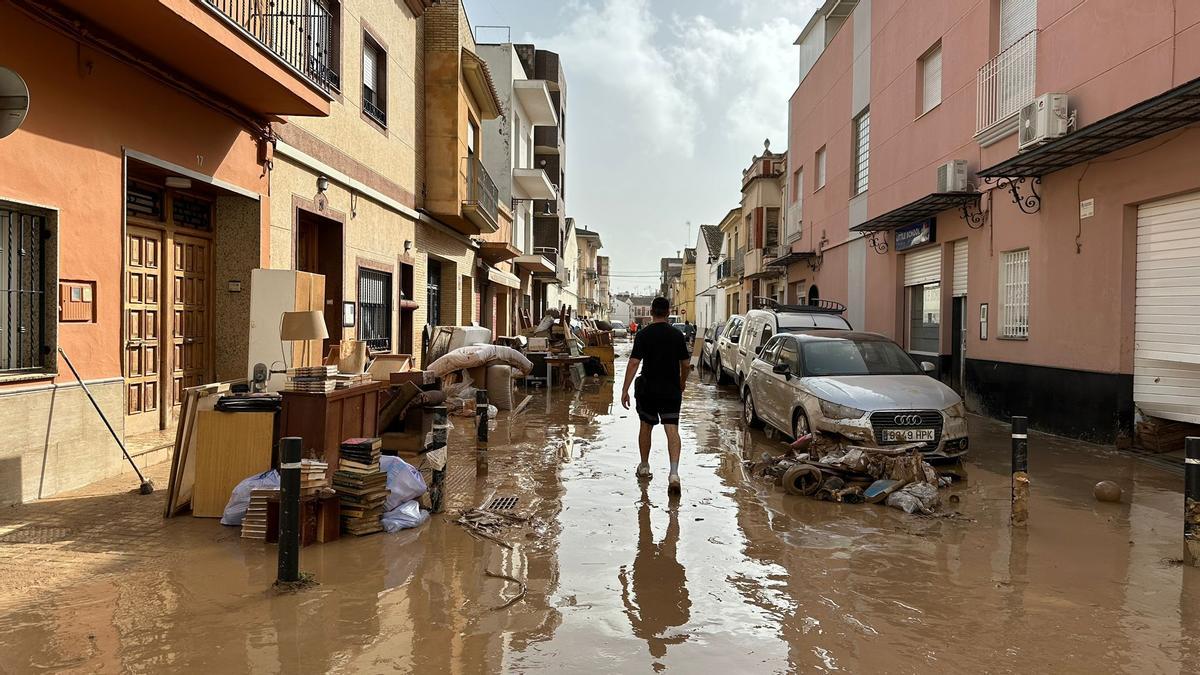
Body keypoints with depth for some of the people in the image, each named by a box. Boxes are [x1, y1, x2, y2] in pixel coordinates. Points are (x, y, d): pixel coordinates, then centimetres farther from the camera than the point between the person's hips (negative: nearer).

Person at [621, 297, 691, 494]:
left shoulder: (643, 335, -7)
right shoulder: (677, 335, 2)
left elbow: (634, 363, -13)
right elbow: (686, 364, 8)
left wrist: (625, 390, -11)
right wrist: (682, 382, 26)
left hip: (648, 390, -1)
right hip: (672, 390, 1)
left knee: (646, 427, 17)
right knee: (672, 430, -3)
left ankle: (644, 467, 29)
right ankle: (674, 474, -17)